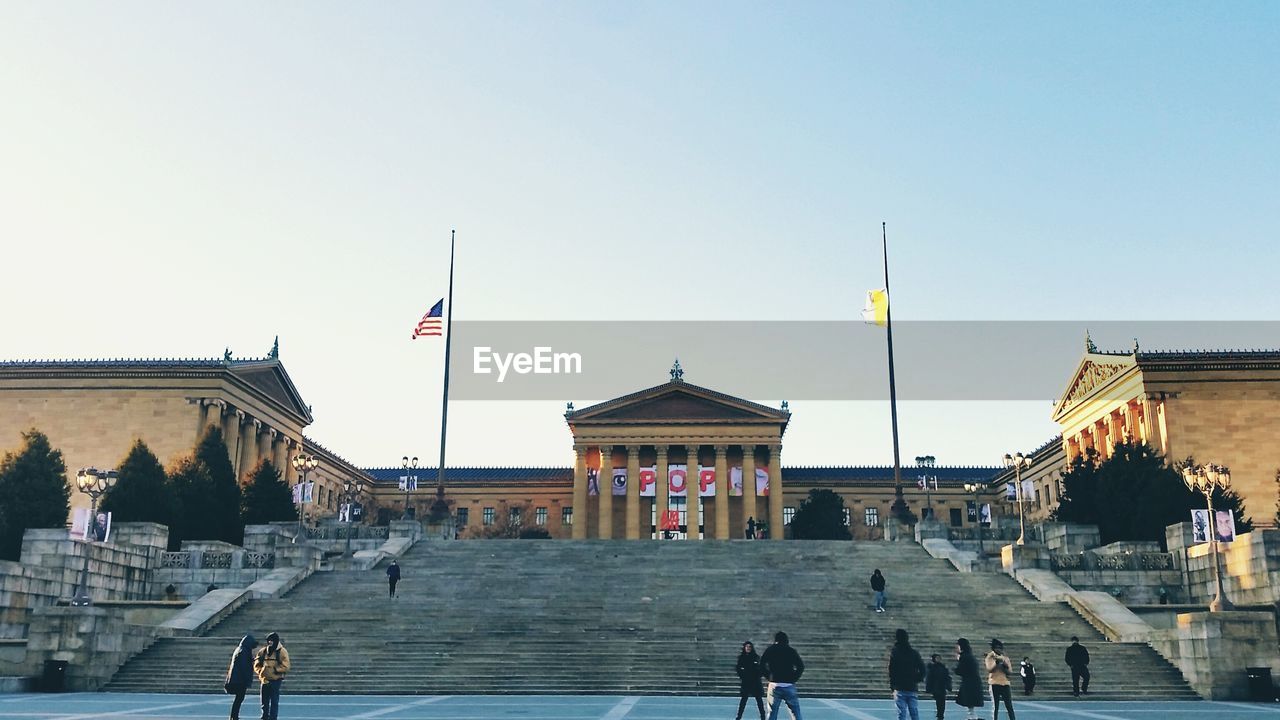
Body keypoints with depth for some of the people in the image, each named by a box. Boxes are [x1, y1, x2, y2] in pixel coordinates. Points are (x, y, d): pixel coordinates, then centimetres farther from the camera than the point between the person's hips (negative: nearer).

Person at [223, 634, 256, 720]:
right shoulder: (243, 652, -17)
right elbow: (244, 667, -19)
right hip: (241, 680, -10)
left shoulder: (238, 650, 14)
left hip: (235, 679, 10)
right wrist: (248, 681, -17)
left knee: (238, 698, 15)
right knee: (239, 698, -4)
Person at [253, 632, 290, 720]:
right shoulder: (263, 651, 9)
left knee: (274, 702, -2)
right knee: (264, 702, 13)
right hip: (264, 680, 5)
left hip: (275, 680, -4)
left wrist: (275, 669, -19)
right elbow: (257, 665, 12)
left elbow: (285, 667, -10)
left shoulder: (282, 652, -5)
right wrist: (260, 671, -6)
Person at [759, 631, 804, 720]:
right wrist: (794, 678, 6)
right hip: (789, 685, 0)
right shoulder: (791, 651, 6)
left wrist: (769, 677, 8)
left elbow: (761, 666, -1)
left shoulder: (769, 650, 7)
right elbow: (801, 666, 0)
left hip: (774, 685, 0)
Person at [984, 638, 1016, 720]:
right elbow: (989, 669, -14)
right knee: (995, 706, 0)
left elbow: (1010, 671, 4)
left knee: (1009, 706, 3)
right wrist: (997, 662, -20)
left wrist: (1004, 665, -12)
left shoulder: (1005, 657, 9)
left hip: (1005, 683, 3)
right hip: (994, 683, -3)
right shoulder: (990, 657, -1)